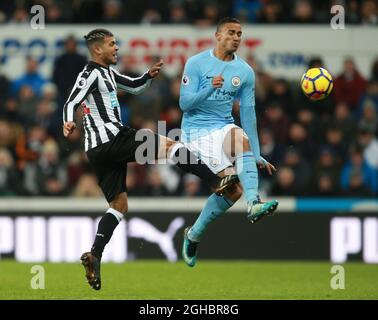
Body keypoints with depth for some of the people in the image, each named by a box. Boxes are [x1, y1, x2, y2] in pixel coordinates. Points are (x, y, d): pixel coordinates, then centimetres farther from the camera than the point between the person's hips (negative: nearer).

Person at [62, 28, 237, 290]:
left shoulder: (107, 72, 21)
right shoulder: (91, 74, -9)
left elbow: (135, 87, 31)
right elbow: (71, 104, -20)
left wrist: (150, 75, 10)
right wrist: (69, 123, -40)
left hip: (100, 150, 10)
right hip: (111, 139, -10)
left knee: (119, 205, 11)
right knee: (171, 145, -8)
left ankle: (94, 255, -1)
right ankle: (217, 183, -10)